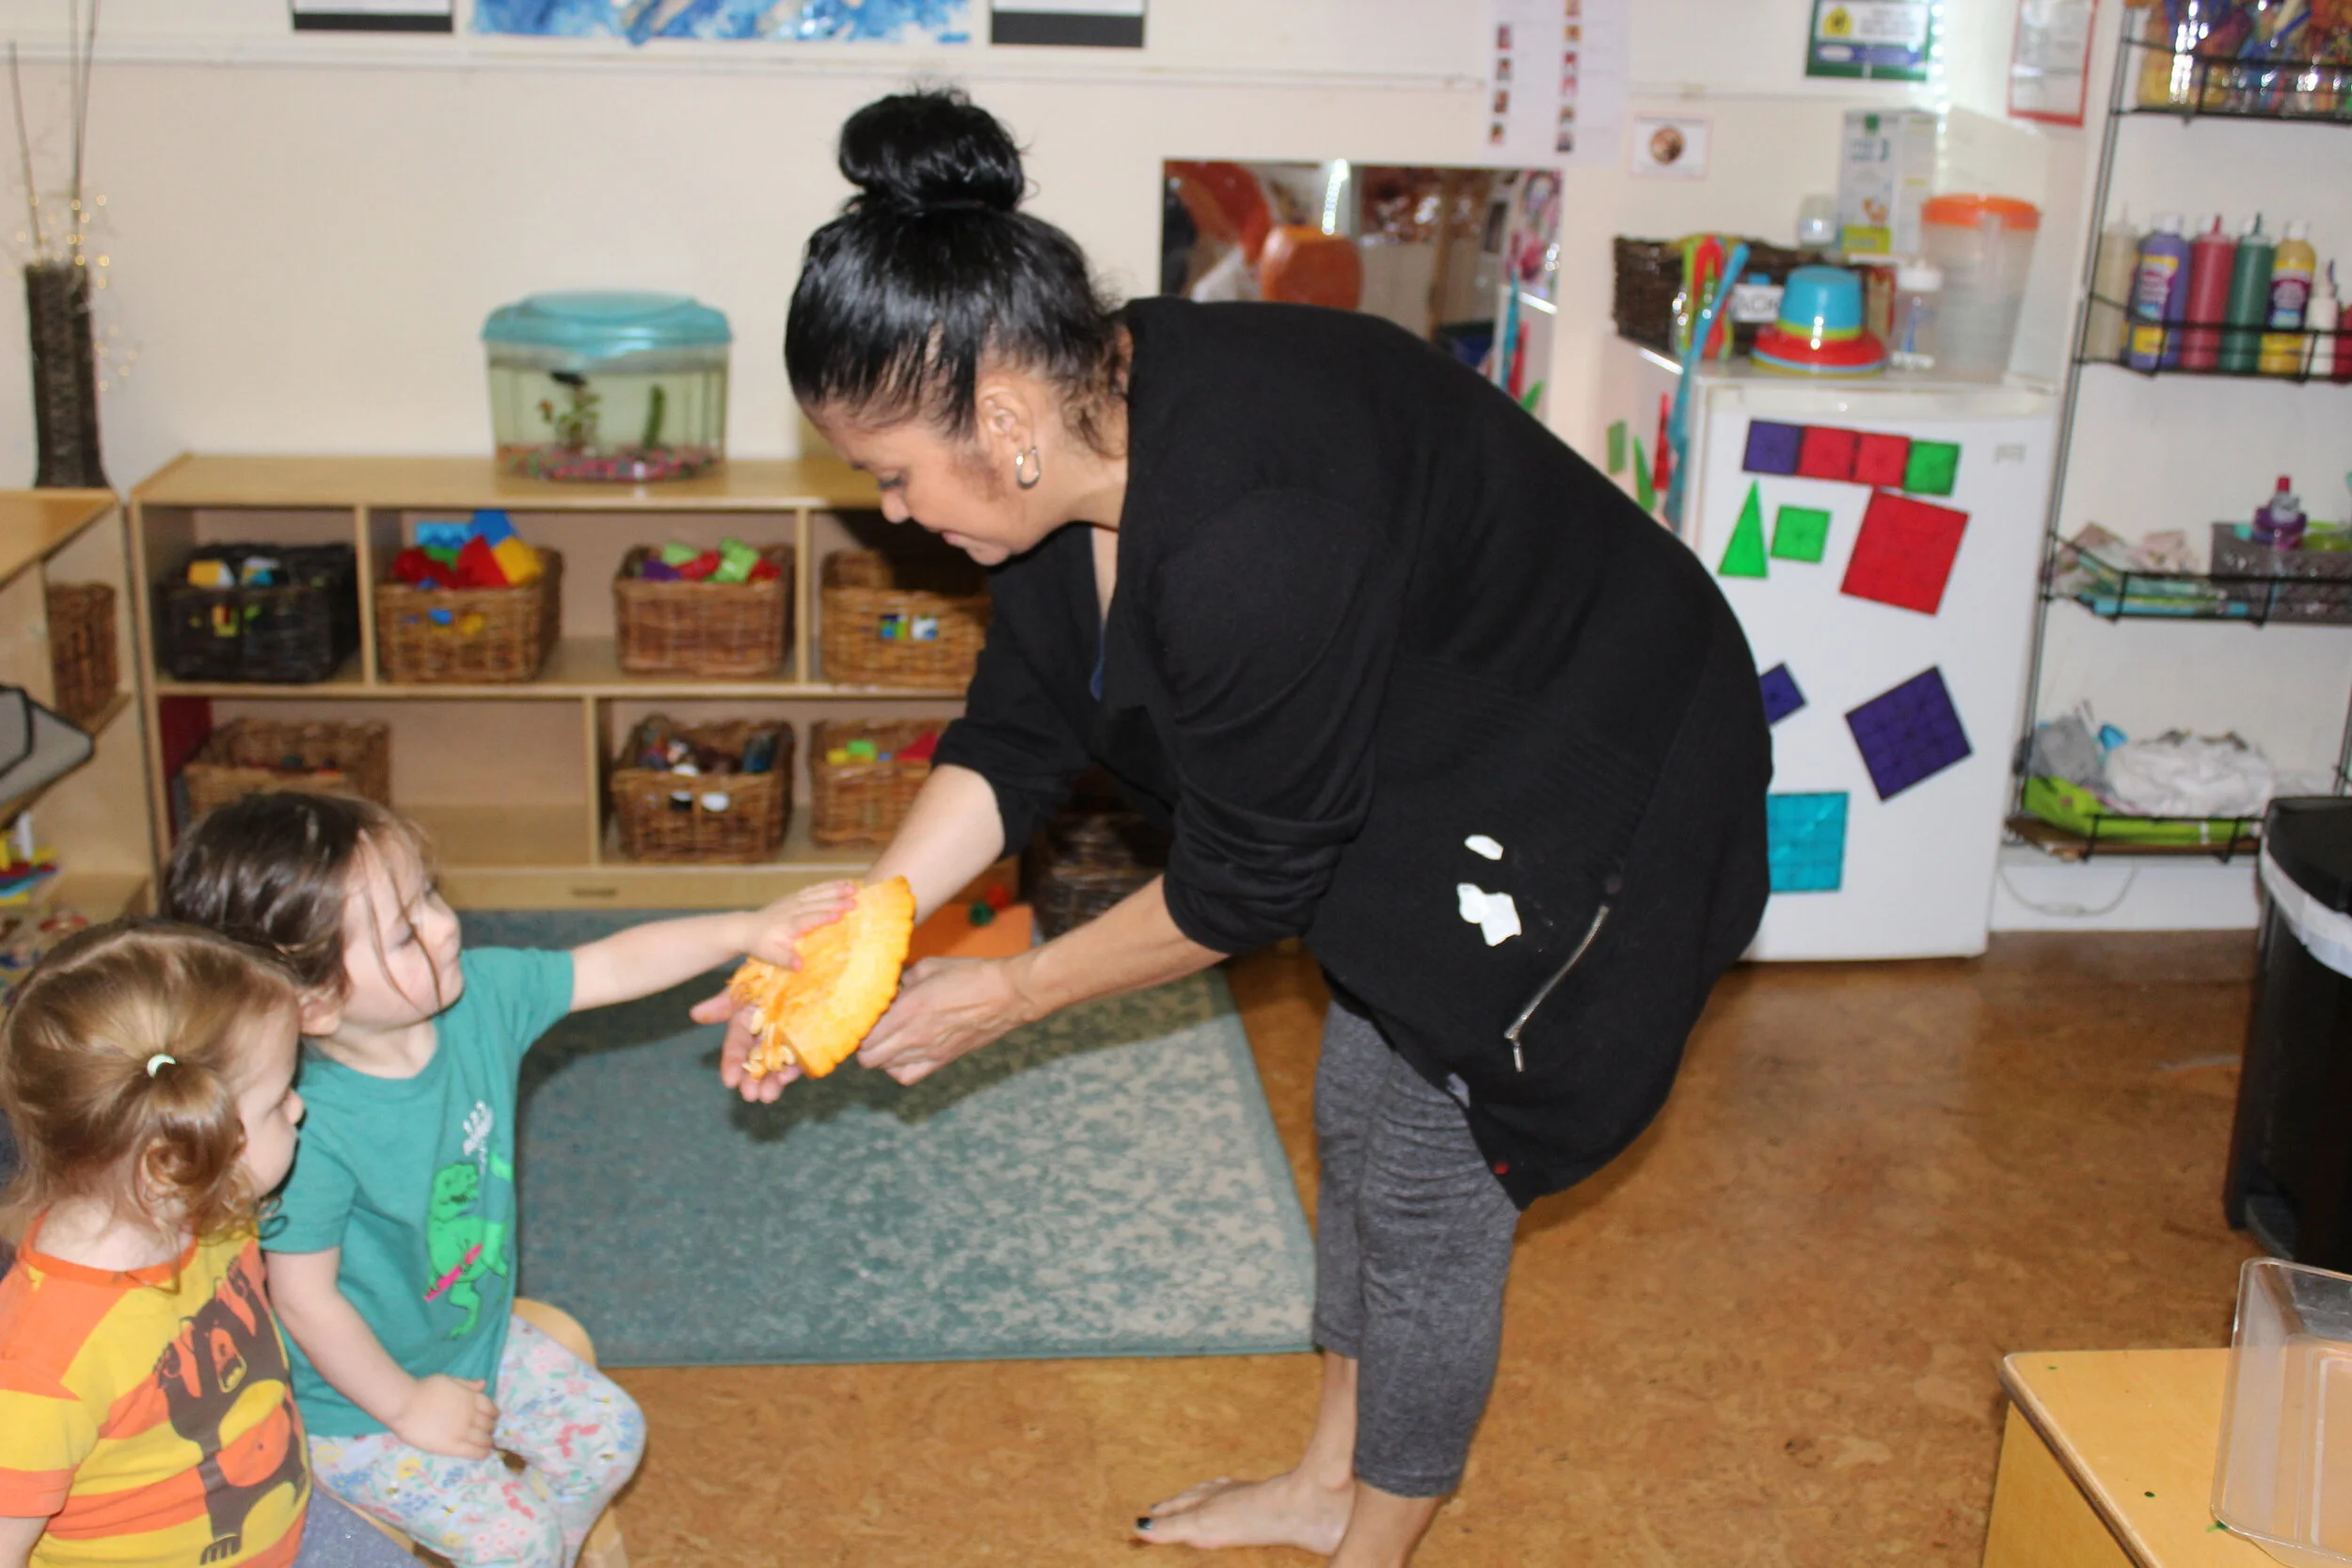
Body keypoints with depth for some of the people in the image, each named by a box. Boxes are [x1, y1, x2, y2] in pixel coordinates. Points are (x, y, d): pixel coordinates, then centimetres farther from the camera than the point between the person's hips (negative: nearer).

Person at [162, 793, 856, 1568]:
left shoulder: (481, 994, -18)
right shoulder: (313, 1130, -35)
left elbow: (617, 966, -7)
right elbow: (304, 1299, -25)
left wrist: (748, 930, -16)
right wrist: (406, 1406, -14)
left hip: (478, 1334, 7)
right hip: (359, 1399, -7)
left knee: (610, 1431, 13)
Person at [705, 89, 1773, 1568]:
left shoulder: (1248, 532, -38)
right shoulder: (1091, 436, -11)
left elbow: (1247, 882, -26)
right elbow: (1017, 733, -3)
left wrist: (1012, 994, -14)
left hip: (1580, 802, -9)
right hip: (1422, 775, 9)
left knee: (1428, 1188, 2)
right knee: (1358, 1125, 19)